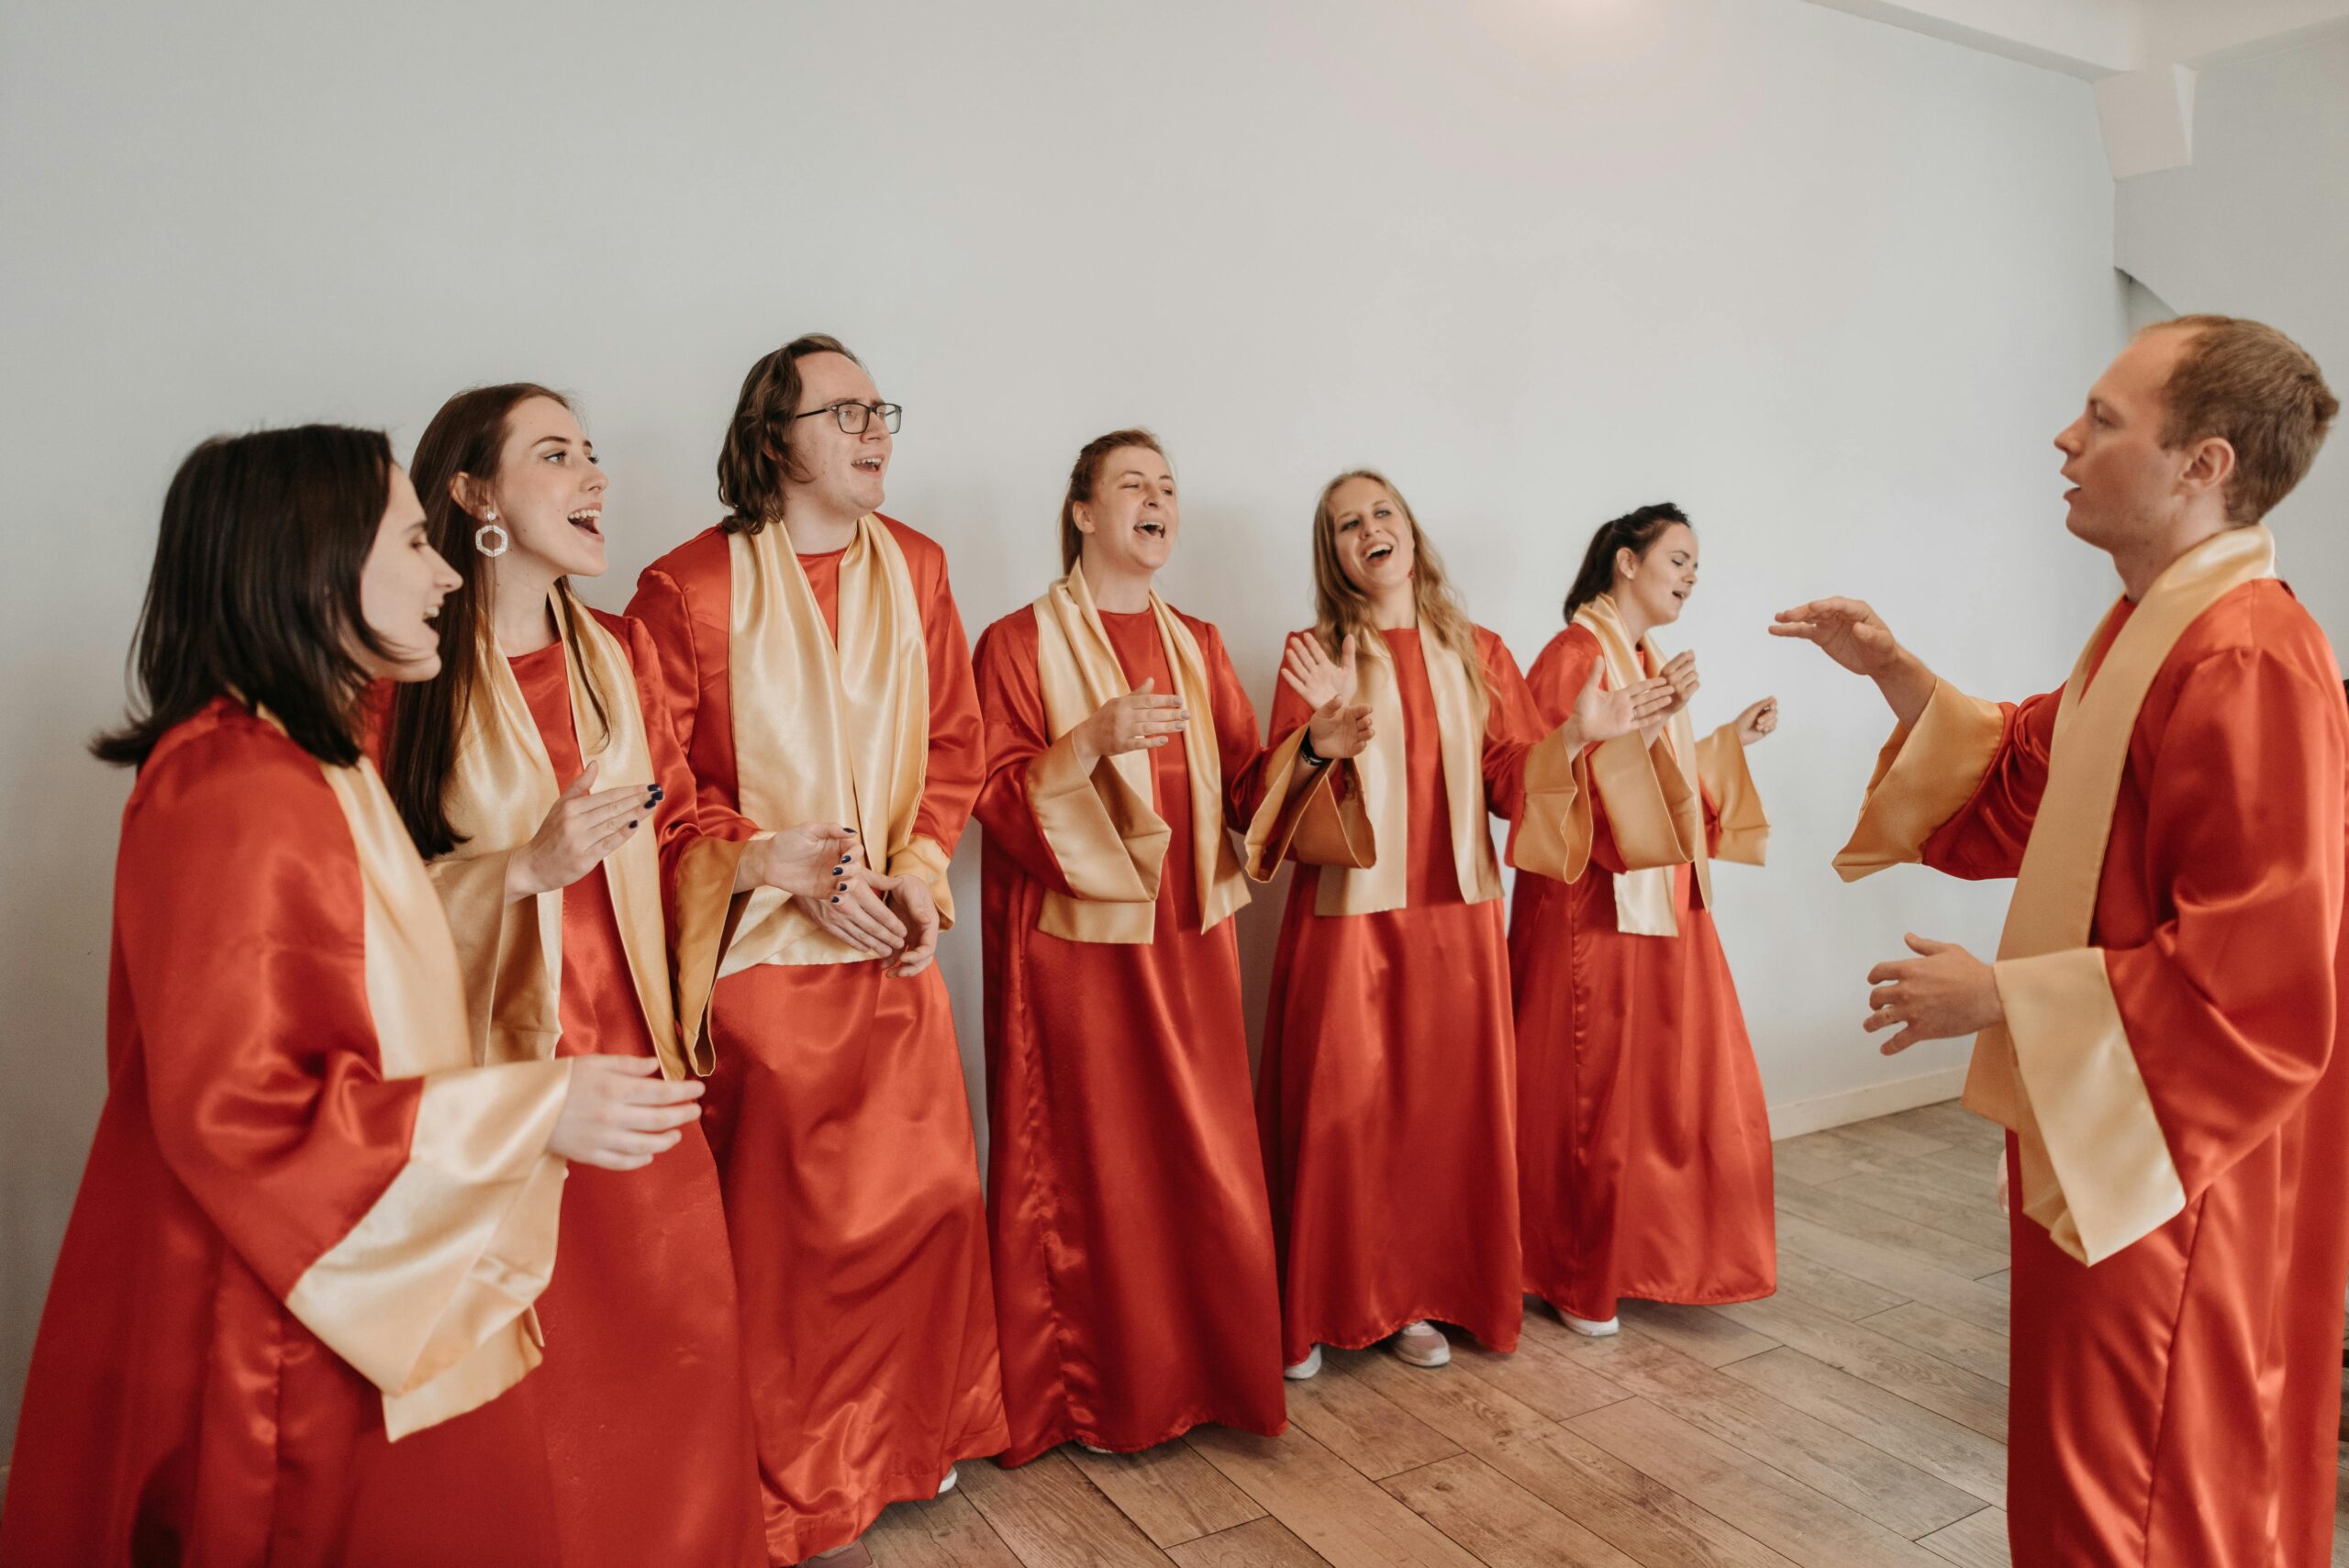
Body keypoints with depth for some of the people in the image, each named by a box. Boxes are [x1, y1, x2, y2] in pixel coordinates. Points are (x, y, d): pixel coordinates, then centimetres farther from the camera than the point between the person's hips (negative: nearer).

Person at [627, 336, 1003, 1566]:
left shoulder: (914, 567, 6)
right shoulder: (689, 586, -8)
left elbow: (956, 740, 9)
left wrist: (920, 866, -6)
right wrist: (802, 875, -14)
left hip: (893, 945, 5)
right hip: (763, 950, -4)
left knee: (926, 1193, 11)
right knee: (787, 1221, 5)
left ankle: (909, 1432, 35)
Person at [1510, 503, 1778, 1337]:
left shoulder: (1648, 662, 16)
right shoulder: (1573, 655, -11)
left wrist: (1730, 740, 17)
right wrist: (1646, 719, -26)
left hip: (1664, 903, 9)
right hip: (1597, 909, -9)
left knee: (1683, 1086, 12)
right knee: (1594, 1097, 0)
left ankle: (1657, 1253, 28)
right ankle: (1578, 1282, 16)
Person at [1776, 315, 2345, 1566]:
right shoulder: (2148, 629, 7)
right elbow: (2021, 788, 17)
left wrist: (1998, 998, -21)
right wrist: (1896, 675, 5)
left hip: (2162, 1168, -9)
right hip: (2094, 1138, 9)